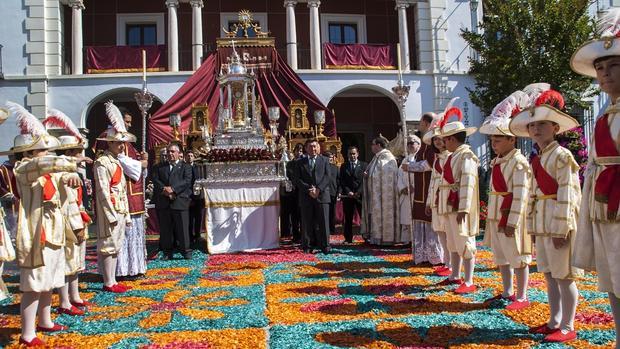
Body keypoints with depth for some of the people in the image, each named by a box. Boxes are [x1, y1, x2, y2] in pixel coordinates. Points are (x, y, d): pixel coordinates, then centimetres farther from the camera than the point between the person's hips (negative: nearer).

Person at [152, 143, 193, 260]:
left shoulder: (185, 167, 9)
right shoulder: (159, 167, 19)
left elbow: (187, 181, -6)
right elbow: (155, 180, 5)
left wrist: (172, 189, -17)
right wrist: (164, 189, -13)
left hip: (180, 201, -3)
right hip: (163, 203, 3)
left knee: (183, 228, -2)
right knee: (165, 229, 6)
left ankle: (186, 251, 7)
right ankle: (167, 252, 15)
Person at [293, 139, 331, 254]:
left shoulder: (325, 161, 11)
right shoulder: (300, 162, 11)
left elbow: (328, 177, 1)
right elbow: (297, 180, 3)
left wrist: (318, 189, -12)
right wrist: (308, 190, -11)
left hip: (322, 195, 0)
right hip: (306, 197, 0)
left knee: (323, 222, -1)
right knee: (307, 223, 2)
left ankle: (325, 246, 5)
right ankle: (307, 246, 9)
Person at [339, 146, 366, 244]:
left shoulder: (364, 165, 7)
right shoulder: (343, 167, 12)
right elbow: (342, 182, 6)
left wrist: (358, 192, -10)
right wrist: (348, 192, -8)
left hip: (361, 195, -1)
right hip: (347, 195, 1)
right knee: (348, 219, 3)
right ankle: (348, 238, 8)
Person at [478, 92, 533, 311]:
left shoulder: (519, 162, -14)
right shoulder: (496, 162, 12)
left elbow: (520, 195, -19)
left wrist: (512, 222, -22)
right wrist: (493, 218, 15)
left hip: (511, 218, -9)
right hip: (497, 217, 9)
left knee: (518, 258, 0)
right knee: (501, 257, 16)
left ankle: (522, 297, 9)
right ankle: (508, 292, 28)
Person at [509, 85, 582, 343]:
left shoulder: (561, 155, -11)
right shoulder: (535, 158, 14)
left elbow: (567, 194, -16)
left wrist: (561, 229, -19)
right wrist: (533, 225, 14)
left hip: (558, 223, -8)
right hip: (542, 224, 8)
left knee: (563, 276, 0)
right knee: (549, 274, 15)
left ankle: (567, 327, 10)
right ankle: (554, 321, 26)